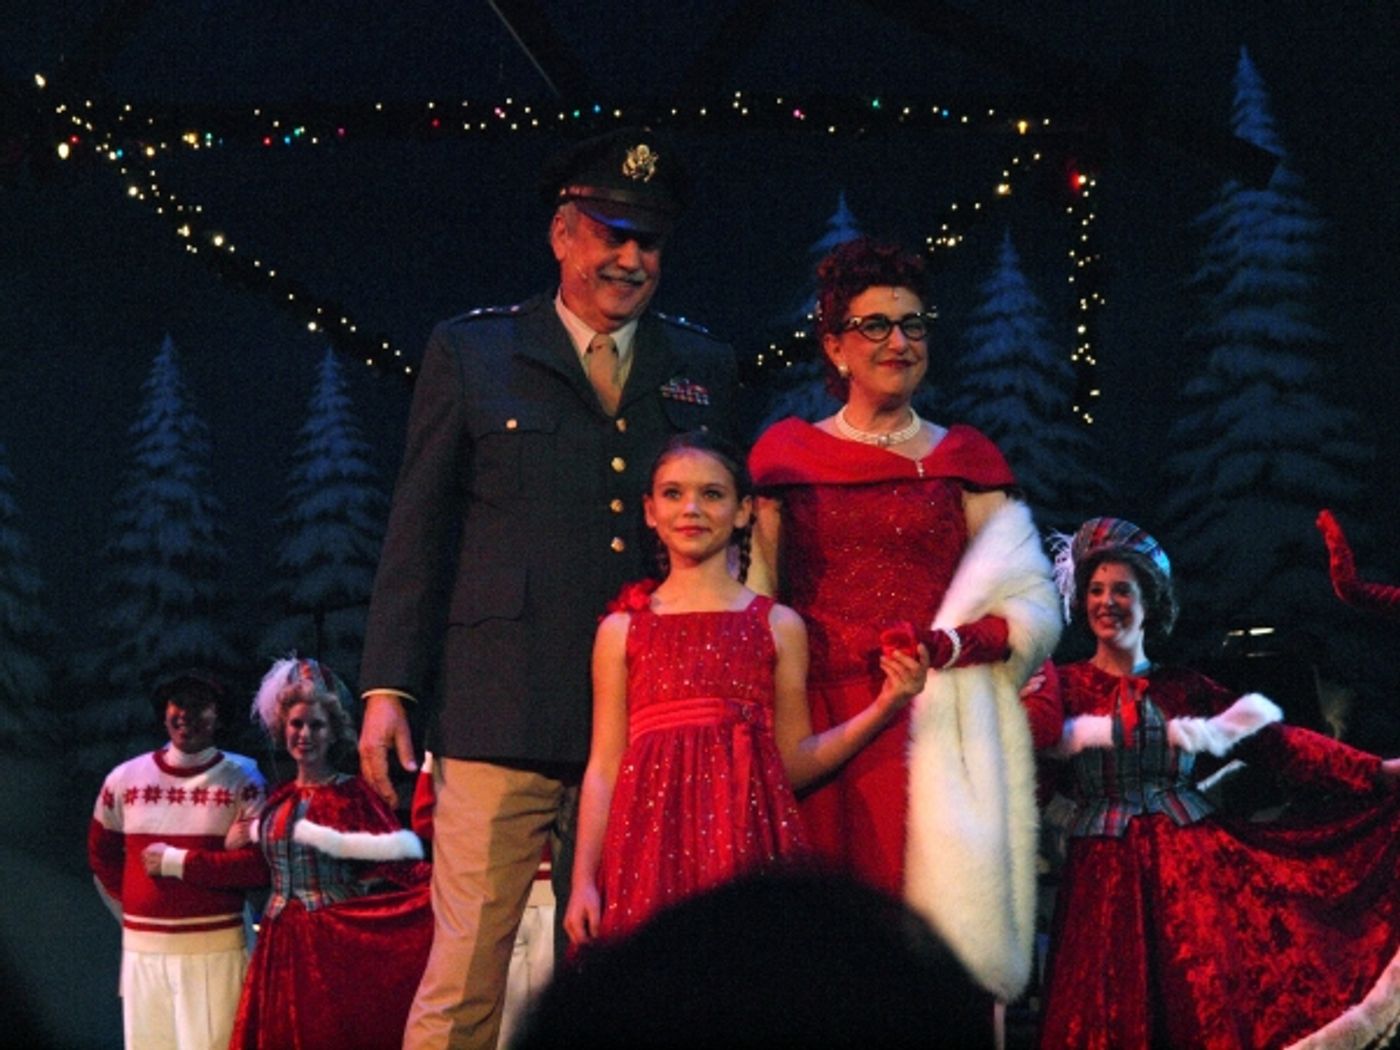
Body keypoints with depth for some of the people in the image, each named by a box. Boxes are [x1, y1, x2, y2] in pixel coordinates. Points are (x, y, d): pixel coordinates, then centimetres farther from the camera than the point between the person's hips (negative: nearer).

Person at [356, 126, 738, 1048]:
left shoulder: (706, 369, 15)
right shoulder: (471, 353, 9)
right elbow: (418, 530, 7)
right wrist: (388, 688, -1)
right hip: (503, 713, -2)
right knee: (467, 969, -5)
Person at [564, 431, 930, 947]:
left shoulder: (778, 626, 9)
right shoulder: (621, 630, 9)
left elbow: (793, 760, 9)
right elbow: (604, 766, 8)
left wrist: (884, 707, -1)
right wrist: (583, 879, 1)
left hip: (747, 843, 0)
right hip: (651, 844, 0)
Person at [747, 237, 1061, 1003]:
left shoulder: (965, 460, 12)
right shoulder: (786, 454, 12)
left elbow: (1032, 609, 8)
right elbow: (752, 602, 12)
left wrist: (950, 644, -10)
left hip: (934, 733, 0)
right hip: (818, 729, 0)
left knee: (932, 915, -9)